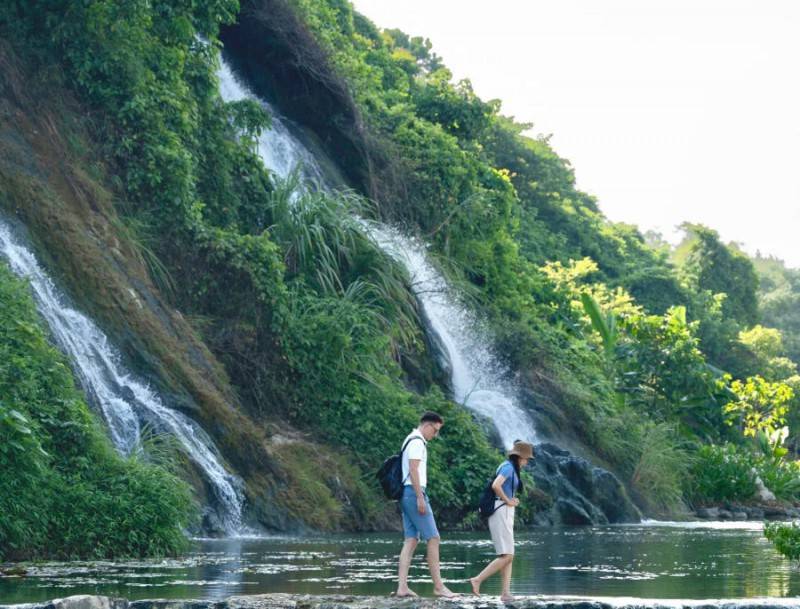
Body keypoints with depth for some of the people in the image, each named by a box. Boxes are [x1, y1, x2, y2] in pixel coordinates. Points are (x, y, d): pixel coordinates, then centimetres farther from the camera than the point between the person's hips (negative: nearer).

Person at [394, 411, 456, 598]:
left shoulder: (411, 440, 21)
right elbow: (413, 470, -18)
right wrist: (420, 498, -21)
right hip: (414, 492, -10)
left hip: (407, 495, 10)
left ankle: (402, 587, -3)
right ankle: (438, 586, -6)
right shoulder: (417, 441, -10)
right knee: (433, 538, -7)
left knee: (411, 540, 4)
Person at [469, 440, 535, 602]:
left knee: (508, 556, 4)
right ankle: (478, 580, -11)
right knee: (506, 556, -12)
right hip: (501, 513, -10)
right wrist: (508, 500, -14)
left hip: (505, 515, 10)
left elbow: (497, 488, 29)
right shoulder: (508, 467, -12)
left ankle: (506, 593, -1)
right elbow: (496, 485, -28)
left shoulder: (510, 468, 19)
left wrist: (512, 499, 12)